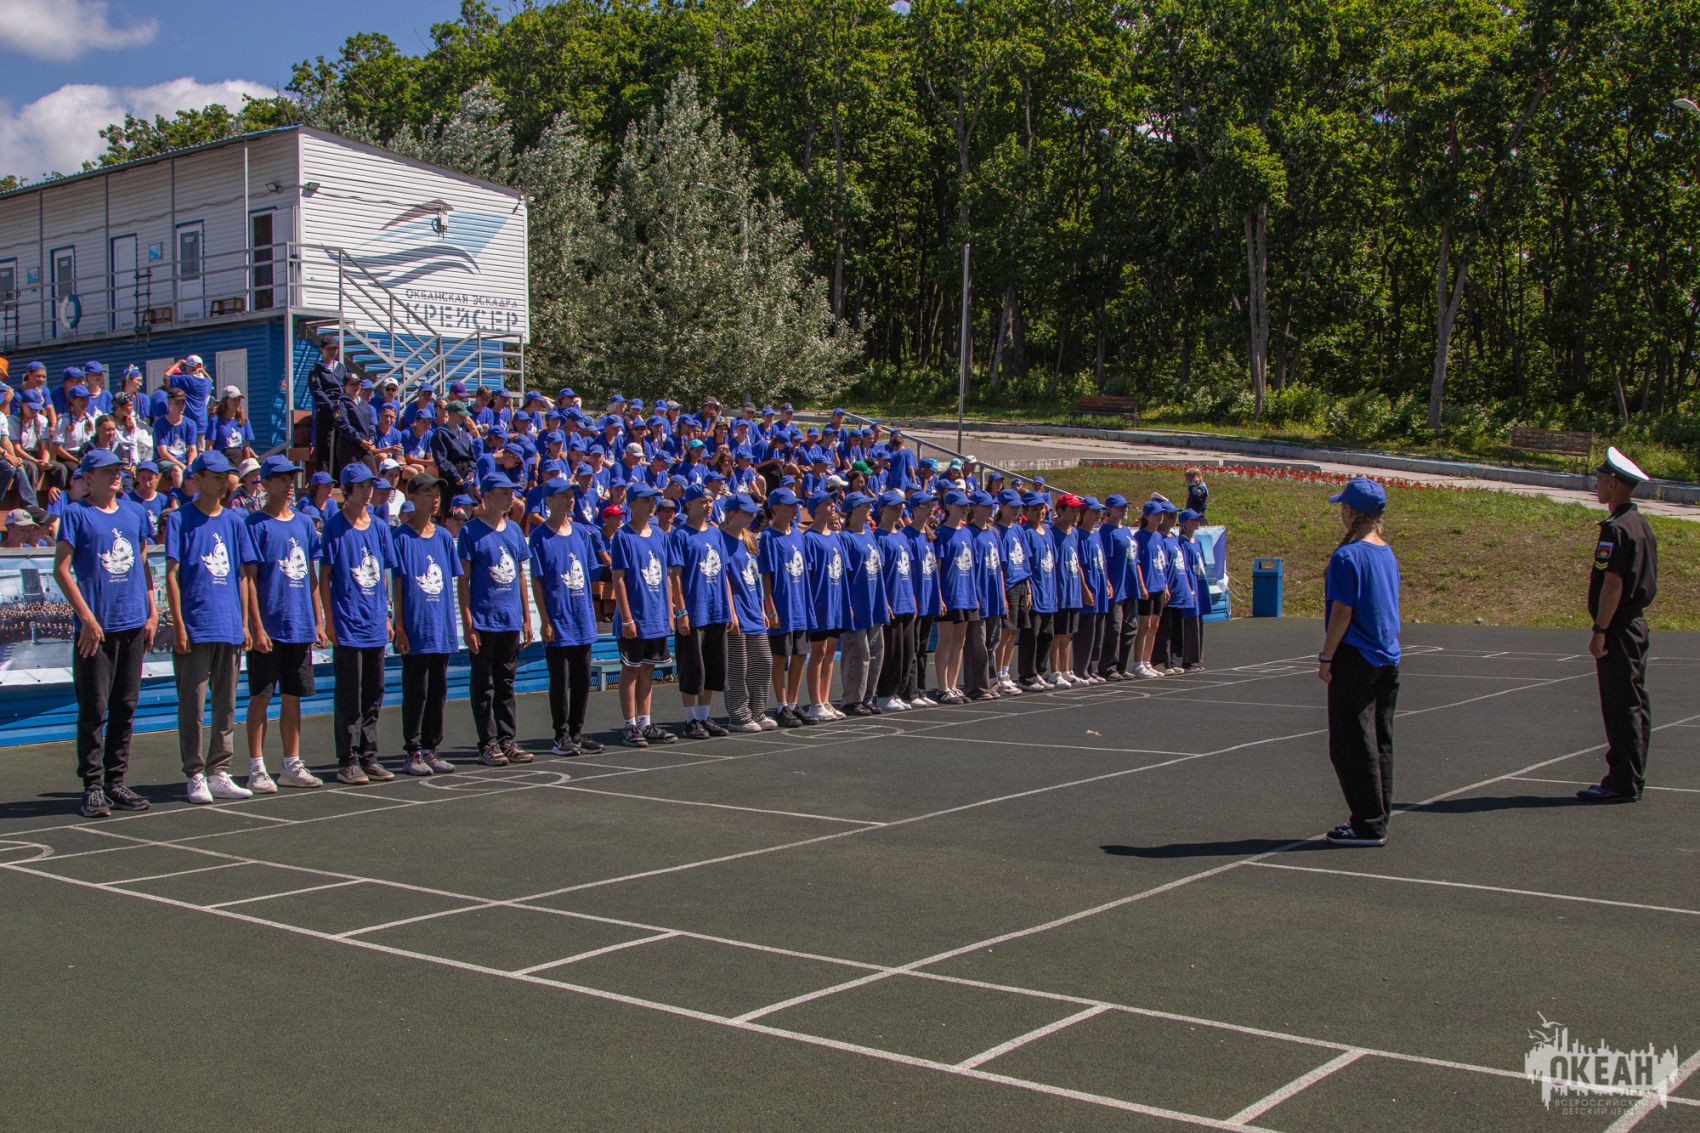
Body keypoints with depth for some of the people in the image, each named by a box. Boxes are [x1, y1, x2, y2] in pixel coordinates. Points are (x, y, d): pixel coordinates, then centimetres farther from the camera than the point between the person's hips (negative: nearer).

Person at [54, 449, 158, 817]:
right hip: (96, 627, -5)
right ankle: (93, 787, 2)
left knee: (125, 707, 9)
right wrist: (86, 616, -12)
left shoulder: (135, 512, 13)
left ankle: (116, 782, 17)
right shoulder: (77, 515, -1)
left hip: (133, 623, 5)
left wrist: (152, 611, 10)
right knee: (94, 708, -3)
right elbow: (61, 569, -5)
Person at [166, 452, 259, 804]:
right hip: (195, 627, -5)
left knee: (226, 706, 8)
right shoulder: (181, 520, -1)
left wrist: (245, 623, 9)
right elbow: (172, 575, -4)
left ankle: (219, 773, 16)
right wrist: (179, 626, -10)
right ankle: (195, 776, 7)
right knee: (192, 705, -1)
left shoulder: (234, 521, 12)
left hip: (230, 628, 5)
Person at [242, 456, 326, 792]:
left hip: (300, 626, 6)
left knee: (293, 696, 11)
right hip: (268, 627, -6)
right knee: (261, 696, -1)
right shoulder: (256, 524, -5)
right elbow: (249, 579, -9)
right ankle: (256, 769, 4)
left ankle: (292, 766, 18)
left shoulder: (304, 523, 12)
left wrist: (318, 621, 12)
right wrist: (257, 626, -14)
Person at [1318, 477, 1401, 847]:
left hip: (1355, 659, -8)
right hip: (1388, 658, 8)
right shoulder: (1387, 552, 10)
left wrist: (1326, 657, -9)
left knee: (1351, 746, -1)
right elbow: (1389, 607, 15)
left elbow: (1342, 612, -17)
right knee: (1380, 743, 13)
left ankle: (1368, 825, 0)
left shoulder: (1348, 555, -15)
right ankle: (1377, 820, 19)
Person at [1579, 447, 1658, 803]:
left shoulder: (1616, 528, -17)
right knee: (1634, 705, 13)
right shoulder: (1641, 524, 13)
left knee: (1621, 706, -6)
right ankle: (1633, 779, 19)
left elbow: (1613, 584, -21)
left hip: (1617, 627, -10)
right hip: (1637, 623, 10)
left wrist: (1599, 631, -18)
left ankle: (1621, 783, -4)